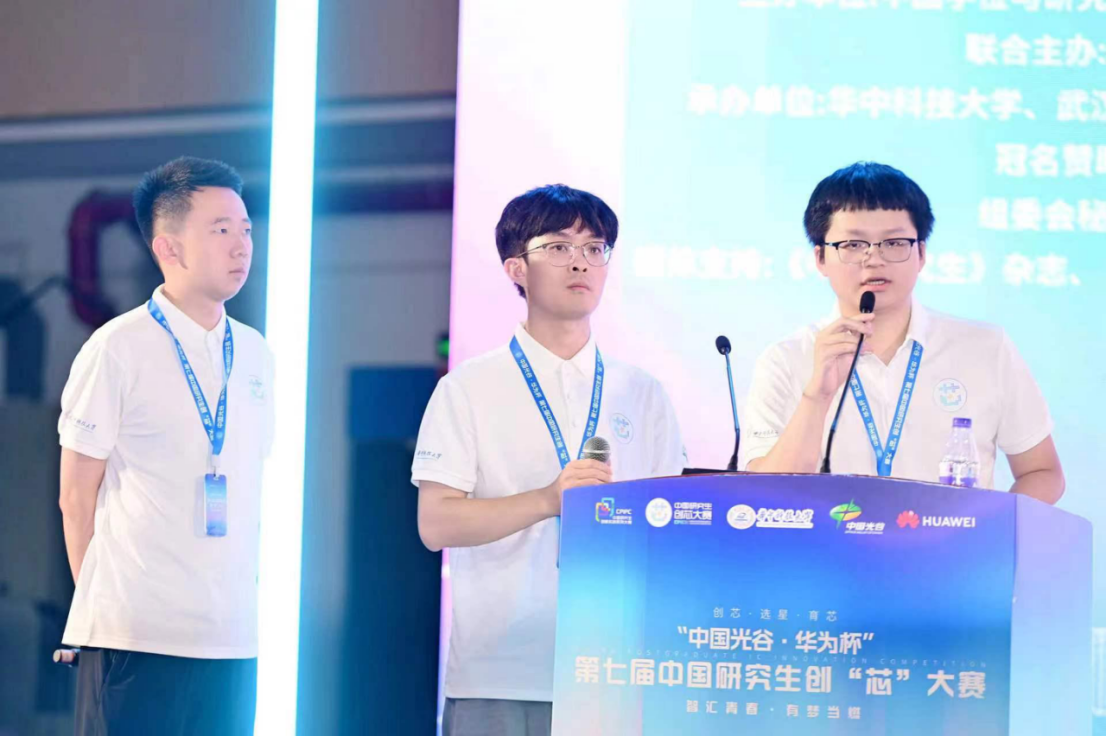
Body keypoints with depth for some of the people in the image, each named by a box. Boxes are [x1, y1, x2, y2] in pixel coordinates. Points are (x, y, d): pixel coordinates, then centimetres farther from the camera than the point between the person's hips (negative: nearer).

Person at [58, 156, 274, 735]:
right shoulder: (118, 349, -4)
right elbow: (77, 496, 0)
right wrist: (102, 603, 2)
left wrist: (242, 596, 13)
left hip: (232, 639, 5)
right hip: (135, 638, -5)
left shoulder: (255, 356, 12)